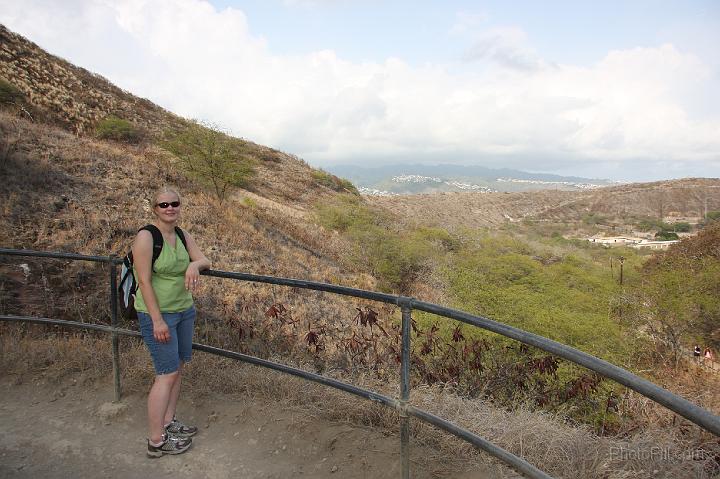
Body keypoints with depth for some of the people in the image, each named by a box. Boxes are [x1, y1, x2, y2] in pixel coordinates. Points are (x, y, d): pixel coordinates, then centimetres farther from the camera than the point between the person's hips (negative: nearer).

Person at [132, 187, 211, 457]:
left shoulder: (183, 236, 5)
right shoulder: (146, 237, -16)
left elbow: (205, 261, 7)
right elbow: (144, 281, -19)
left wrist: (194, 265, -18)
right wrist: (158, 320, -20)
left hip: (184, 309, 7)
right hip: (157, 313, -7)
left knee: (177, 368, 14)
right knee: (167, 374, -4)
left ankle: (168, 422, 30)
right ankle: (156, 441, 8)